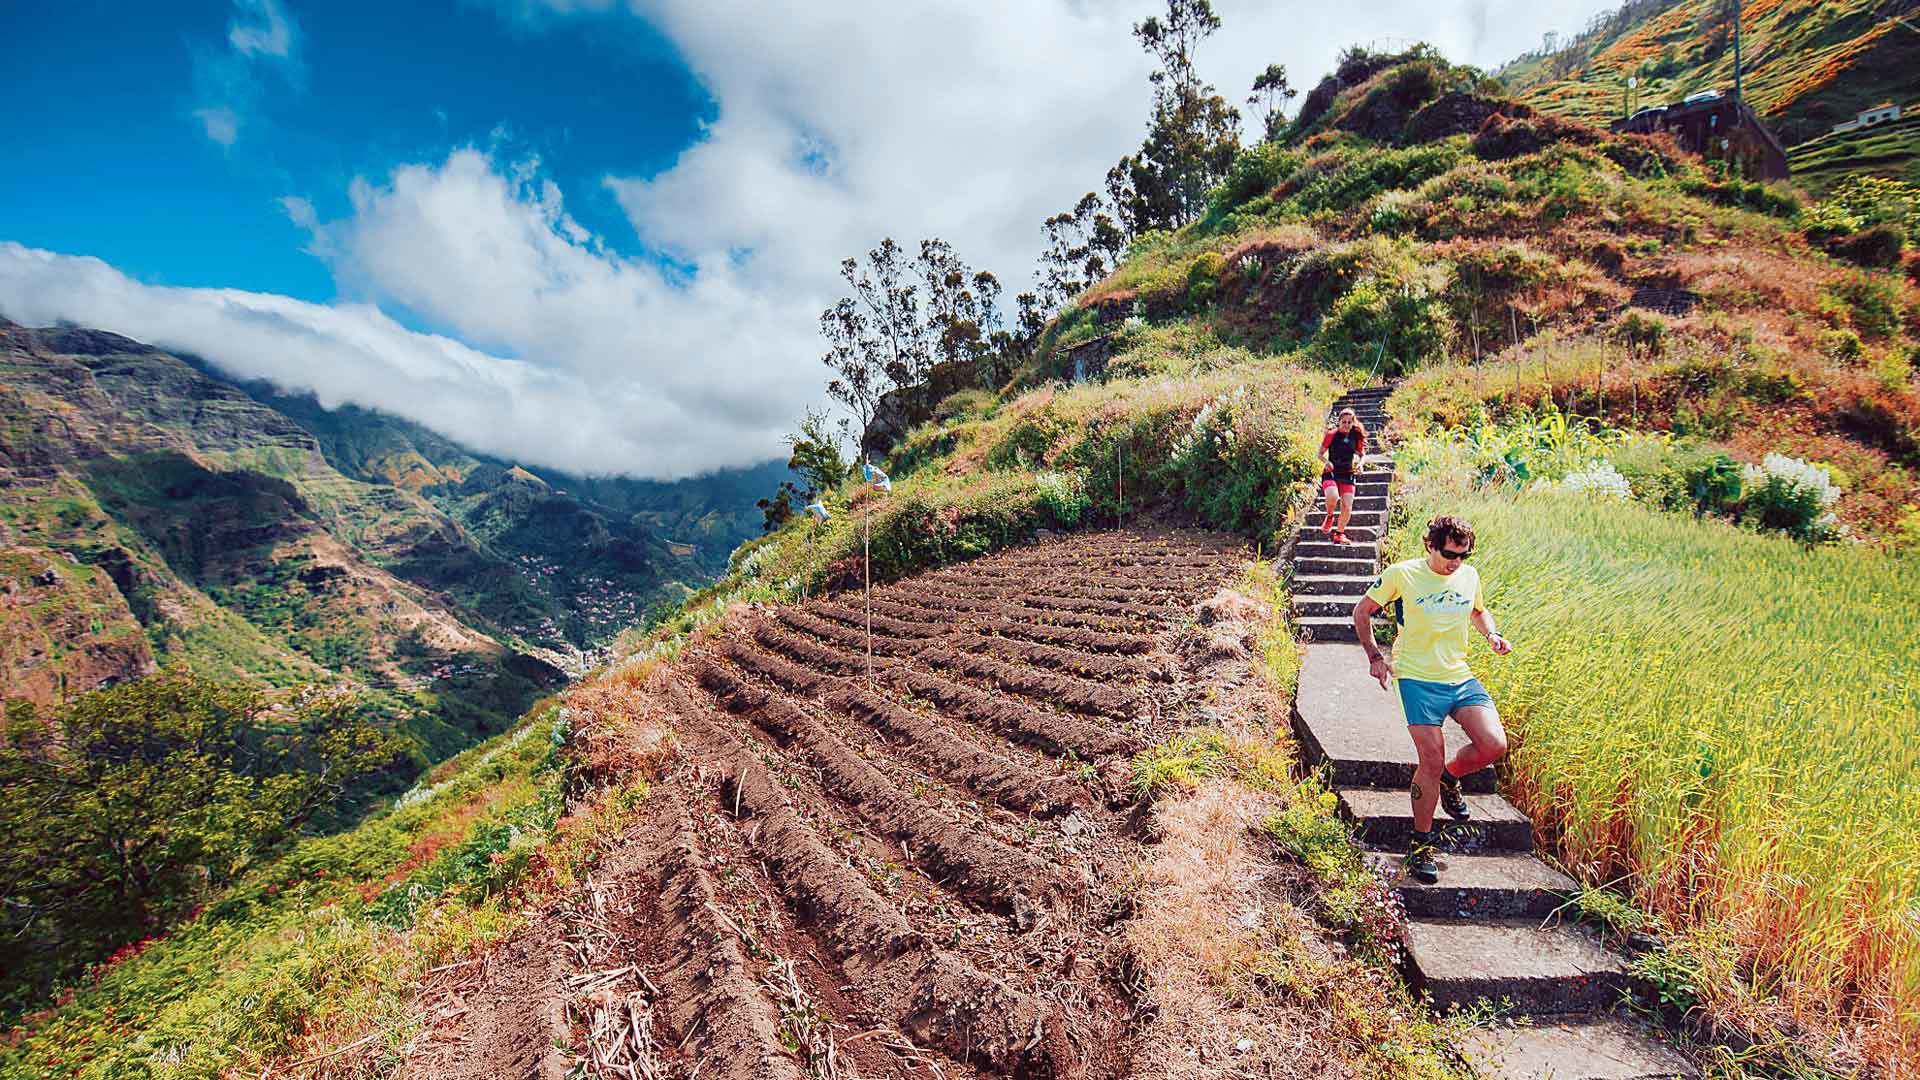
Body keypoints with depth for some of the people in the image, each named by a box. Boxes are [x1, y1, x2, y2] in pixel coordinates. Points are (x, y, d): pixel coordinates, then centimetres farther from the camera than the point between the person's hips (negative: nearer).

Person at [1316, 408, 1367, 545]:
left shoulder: (1357, 437, 4)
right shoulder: (1331, 435, -3)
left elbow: (1362, 455, 16)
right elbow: (1320, 454, 3)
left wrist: (1360, 464, -5)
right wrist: (1327, 462, -17)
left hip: (1347, 476, 3)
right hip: (1331, 473, -3)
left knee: (1347, 507, -7)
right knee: (1333, 496, -32)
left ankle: (1339, 533, 14)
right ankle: (1329, 517, 1)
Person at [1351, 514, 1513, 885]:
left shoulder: (1469, 576, 7)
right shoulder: (1401, 575, -7)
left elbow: (1479, 611, 28)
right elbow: (1362, 612, 3)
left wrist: (1491, 635, 6)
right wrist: (1375, 657, -3)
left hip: (1460, 678, 5)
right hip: (1417, 679, -5)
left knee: (1495, 746, -14)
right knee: (1431, 761, -9)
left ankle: (1450, 778, 21)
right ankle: (1421, 844, 10)